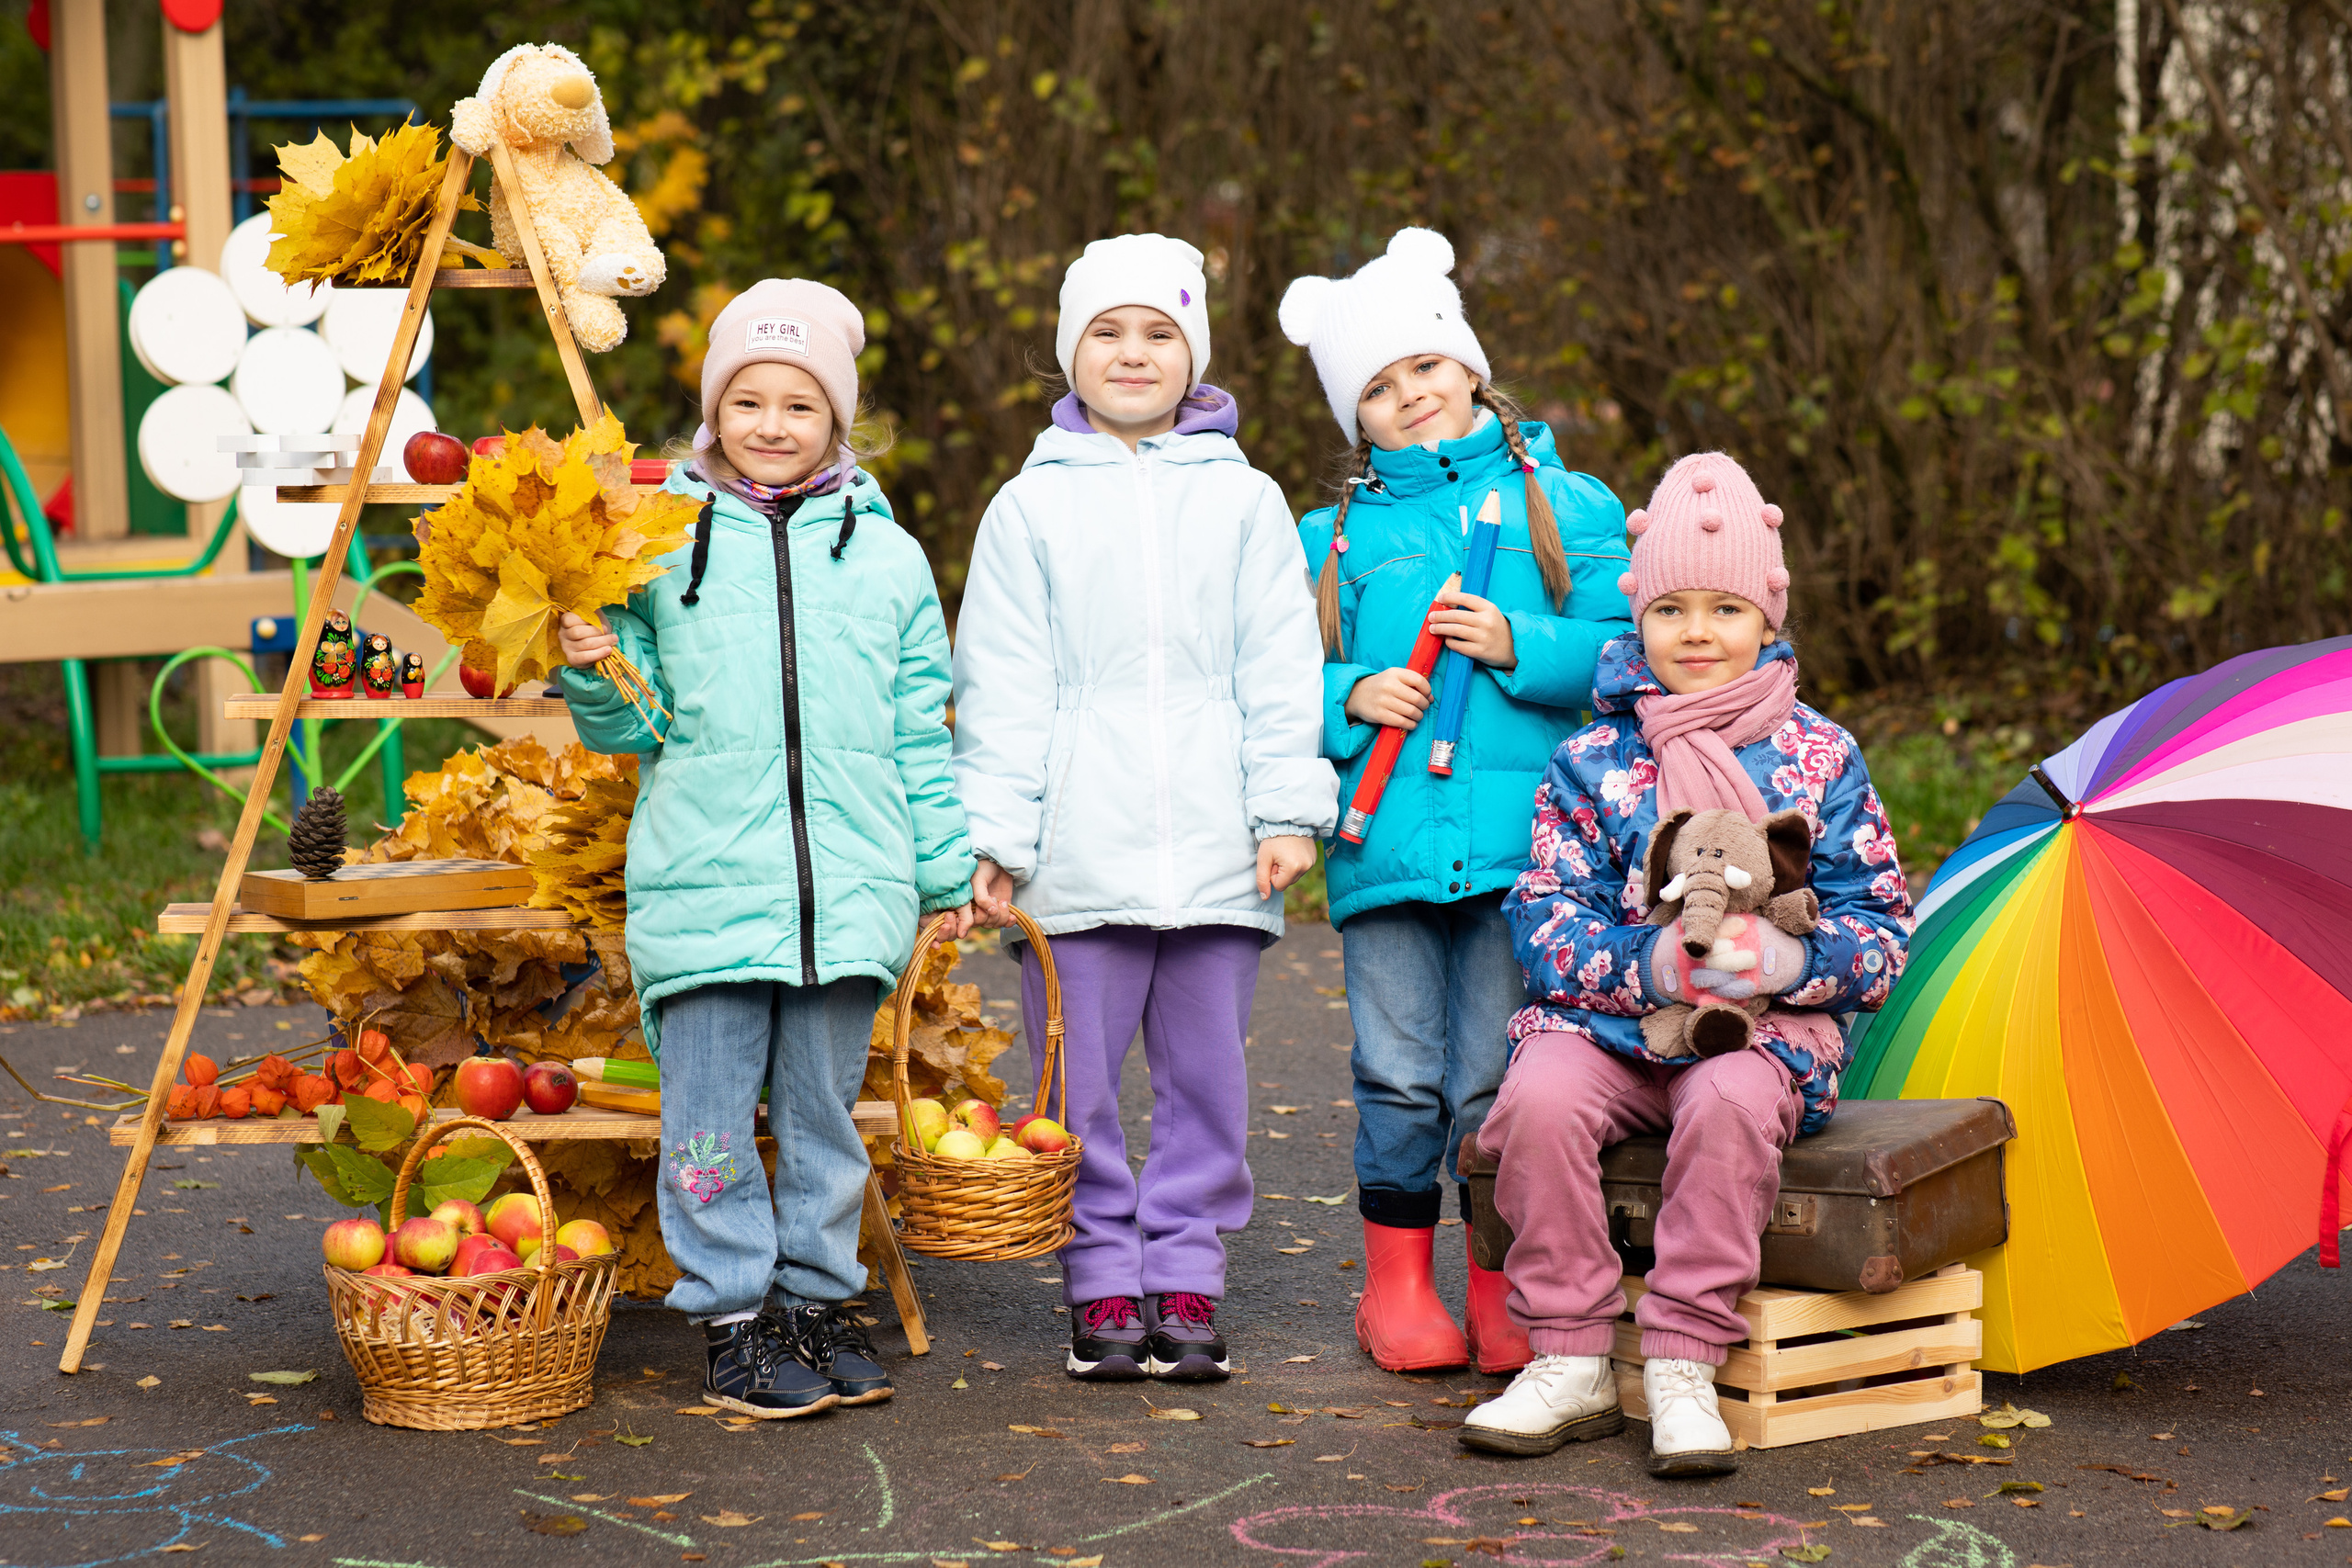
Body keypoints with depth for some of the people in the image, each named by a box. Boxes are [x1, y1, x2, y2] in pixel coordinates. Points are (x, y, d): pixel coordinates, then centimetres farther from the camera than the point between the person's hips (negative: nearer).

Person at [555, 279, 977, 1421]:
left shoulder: (887, 555, 9)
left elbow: (921, 733, 14)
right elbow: (632, 728, 10)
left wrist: (947, 869, 14)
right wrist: (591, 674, -10)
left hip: (848, 890, 2)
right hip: (703, 887, -1)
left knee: (823, 1111, 10)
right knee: (709, 1119, 0)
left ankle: (815, 1302, 22)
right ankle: (730, 1323, 10)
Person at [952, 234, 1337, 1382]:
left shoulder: (1245, 501, 8)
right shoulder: (1030, 508, 5)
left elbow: (1279, 671, 7)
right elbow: (999, 687, 3)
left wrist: (1288, 811, -2)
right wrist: (994, 835, -3)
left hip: (1215, 847, 1)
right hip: (1079, 847, -1)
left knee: (1205, 1074, 7)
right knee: (1078, 1082, 3)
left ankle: (1185, 1277, 17)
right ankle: (1103, 1280, 15)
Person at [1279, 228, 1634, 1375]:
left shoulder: (1563, 505, 10)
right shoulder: (1333, 537, 13)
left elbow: (1623, 645, 2)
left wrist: (1517, 645, -12)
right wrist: (1350, 697, -9)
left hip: (1517, 840, -1)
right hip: (1383, 840, 1)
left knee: (1497, 1083, 1)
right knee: (1400, 1078, 3)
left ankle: (1505, 1289, 14)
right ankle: (1399, 1288, 17)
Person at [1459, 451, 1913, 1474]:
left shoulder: (1818, 759, 7)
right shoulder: (1594, 760, 8)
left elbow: (1883, 926, 4)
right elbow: (1546, 919, 1)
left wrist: (1796, 958, -18)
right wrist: (1646, 965, -18)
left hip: (1766, 1025, -1)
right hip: (1606, 1019, 1)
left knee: (1728, 1105, -36)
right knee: (1537, 1100, -31)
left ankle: (1683, 1369, -26)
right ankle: (1571, 1365, -18)